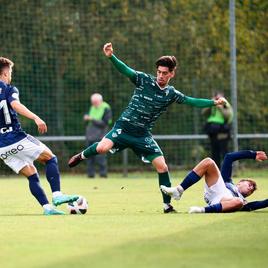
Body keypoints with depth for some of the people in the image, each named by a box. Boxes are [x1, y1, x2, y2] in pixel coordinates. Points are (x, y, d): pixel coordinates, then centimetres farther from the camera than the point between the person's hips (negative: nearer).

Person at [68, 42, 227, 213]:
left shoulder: (171, 94, 3)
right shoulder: (144, 80, -6)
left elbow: (192, 101, 6)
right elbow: (125, 70, -17)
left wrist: (214, 102, -3)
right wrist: (111, 57, -33)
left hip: (143, 135, 3)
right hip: (124, 127, -3)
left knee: (162, 167, -6)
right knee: (103, 148, -27)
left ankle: (167, 204, 7)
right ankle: (82, 155, 9)